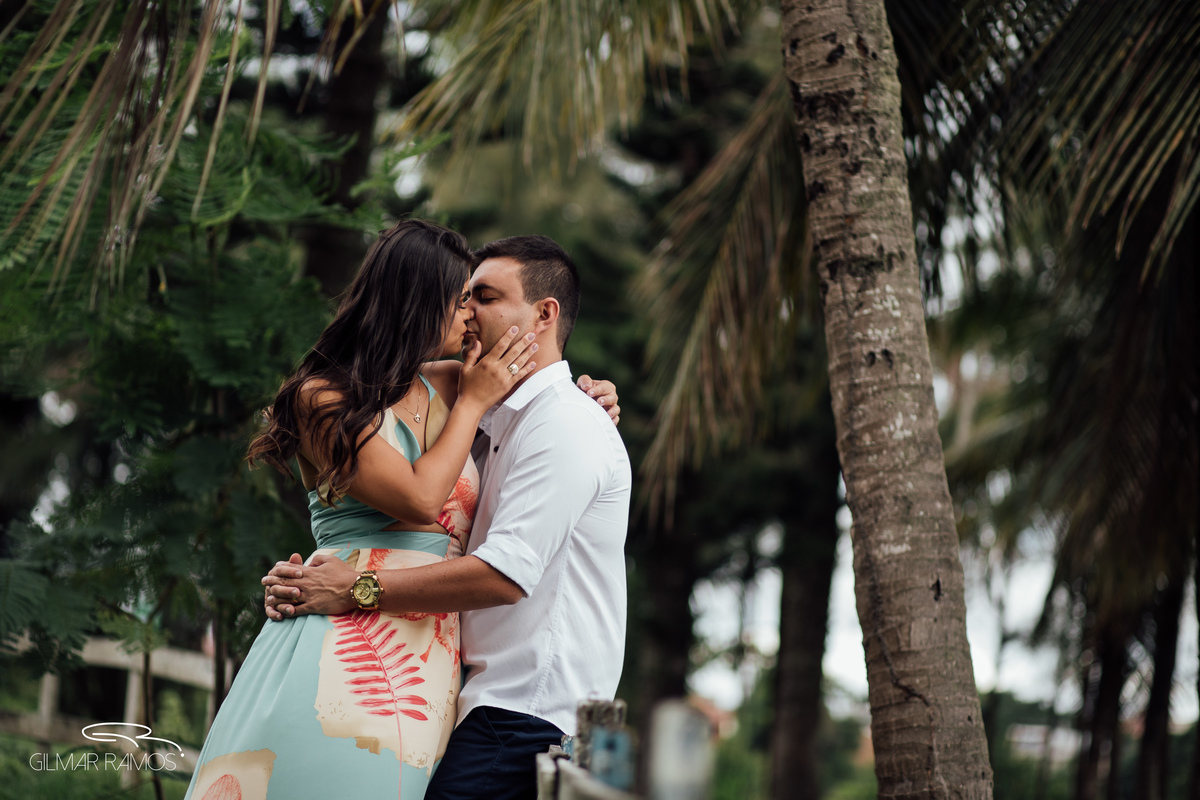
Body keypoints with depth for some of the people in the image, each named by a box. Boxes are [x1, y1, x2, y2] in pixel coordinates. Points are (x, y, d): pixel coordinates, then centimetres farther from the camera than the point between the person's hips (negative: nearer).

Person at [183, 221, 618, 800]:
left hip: (431, 657, 6)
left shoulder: (445, 384, 14)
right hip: (346, 639, -6)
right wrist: (472, 402, -3)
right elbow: (419, 498, -14)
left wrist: (580, 396, 11)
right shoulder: (323, 398, -4)